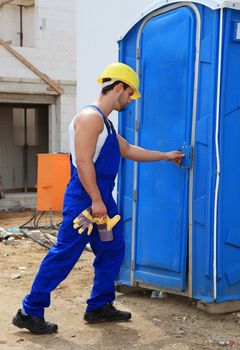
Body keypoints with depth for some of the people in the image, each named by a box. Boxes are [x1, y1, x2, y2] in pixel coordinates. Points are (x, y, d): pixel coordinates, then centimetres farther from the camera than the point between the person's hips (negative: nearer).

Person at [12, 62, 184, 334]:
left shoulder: (104, 122, 18)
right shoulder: (90, 116, -14)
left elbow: (129, 151, 28)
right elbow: (83, 162, -22)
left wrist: (166, 156, 31)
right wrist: (96, 200, -23)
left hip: (102, 199, 10)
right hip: (84, 200, -10)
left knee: (112, 250, 14)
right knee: (64, 255, -6)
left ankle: (100, 307, 25)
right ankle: (30, 312, 4)